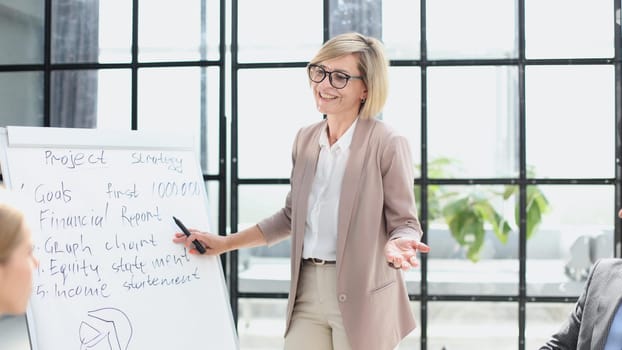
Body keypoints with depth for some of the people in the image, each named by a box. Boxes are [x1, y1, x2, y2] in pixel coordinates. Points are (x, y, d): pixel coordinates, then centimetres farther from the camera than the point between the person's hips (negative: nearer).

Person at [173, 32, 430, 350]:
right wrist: (225, 243, 18)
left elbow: (404, 222, -6)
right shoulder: (305, 139, 9)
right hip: (307, 291, 5)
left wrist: (397, 245, -29)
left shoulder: (387, 144, -9)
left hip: (362, 299, -5)